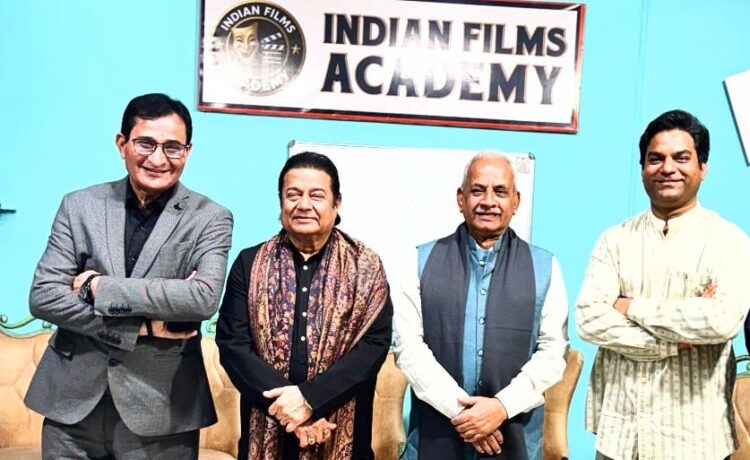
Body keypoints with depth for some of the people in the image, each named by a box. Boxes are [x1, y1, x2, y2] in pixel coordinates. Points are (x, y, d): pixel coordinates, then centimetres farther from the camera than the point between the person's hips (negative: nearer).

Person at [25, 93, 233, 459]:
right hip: (74, 400, 2)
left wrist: (100, 287, -15)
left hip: (160, 407, -2)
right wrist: (140, 327, -14)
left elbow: (204, 298, -18)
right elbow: (42, 297, -5)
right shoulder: (80, 205, 2)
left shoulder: (210, 218, -4)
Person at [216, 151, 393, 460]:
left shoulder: (366, 268, -1)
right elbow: (232, 343, -5)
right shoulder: (249, 264, 1)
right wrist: (284, 403, -16)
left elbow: (375, 344, -9)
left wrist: (309, 398, -19)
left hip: (342, 435, -1)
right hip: (267, 433, 1)